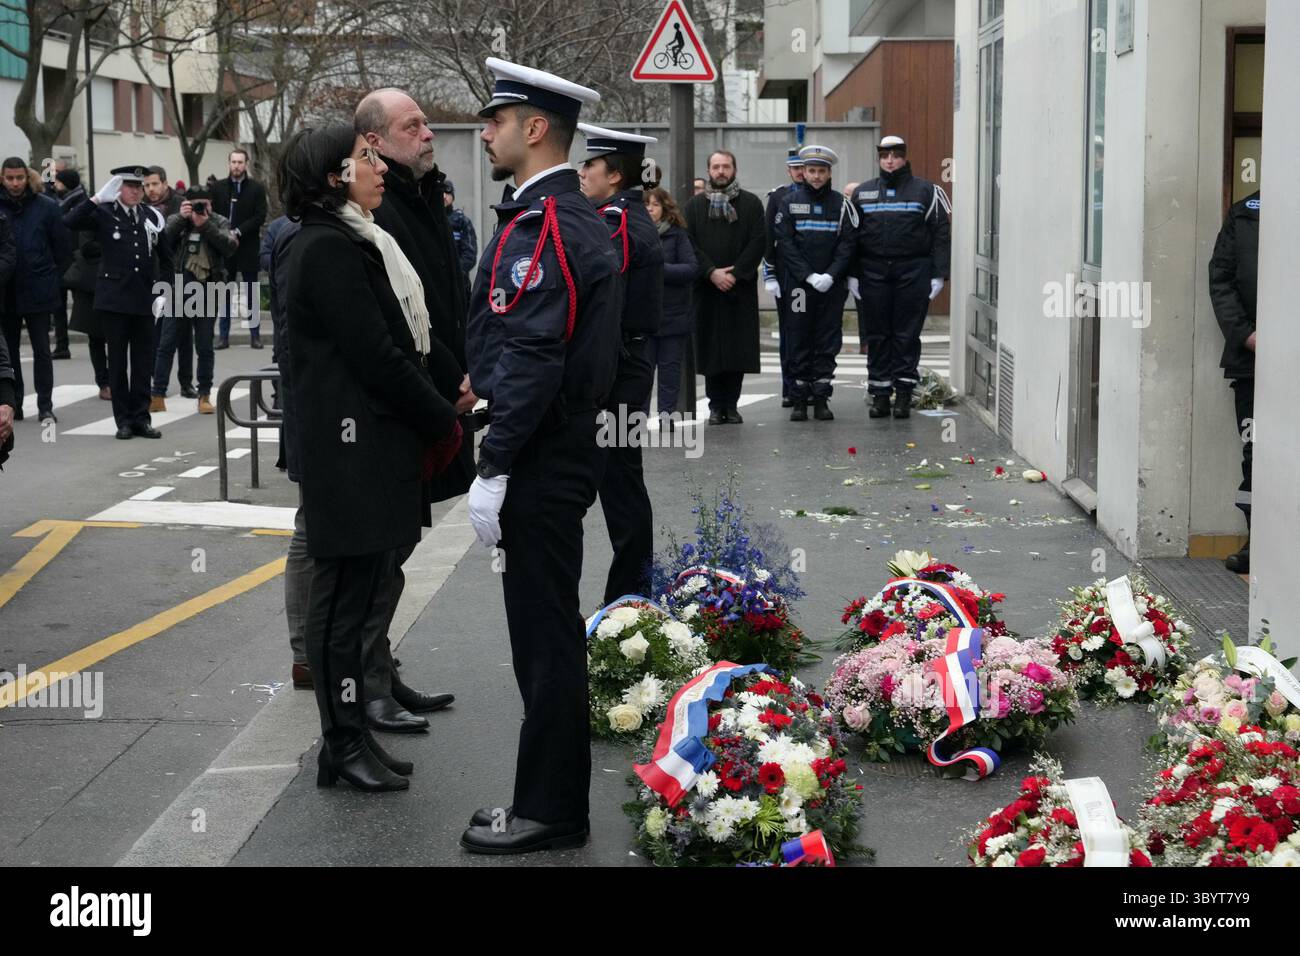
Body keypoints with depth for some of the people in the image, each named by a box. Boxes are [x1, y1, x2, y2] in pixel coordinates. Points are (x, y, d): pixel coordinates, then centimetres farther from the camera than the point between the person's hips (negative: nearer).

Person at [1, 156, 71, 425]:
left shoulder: (46, 207, -2)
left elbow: (64, 247, 3)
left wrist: (53, 278, 2)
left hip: (38, 292, -2)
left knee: (41, 351, 1)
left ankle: (45, 407, 6)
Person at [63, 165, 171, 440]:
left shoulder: (151, 216, 8)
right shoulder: (103, 213, -2)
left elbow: (165, 259, 15)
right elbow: (70, 221, -19)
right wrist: (98, 198, -22)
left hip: (144, 298, 3)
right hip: (114, 298, -3)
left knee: (143, 361, 5)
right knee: (118, 360, 3)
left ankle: (141, 417, 13)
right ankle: (123, 420, 9)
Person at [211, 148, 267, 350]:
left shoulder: (257, 188, 0)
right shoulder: (218, 188, 7)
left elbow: (260, 216, -7)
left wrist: (238, 232, -15)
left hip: (248, 248, -2)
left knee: (251, 292, 4)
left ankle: (255, 335, 9)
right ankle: (223, 336, 9)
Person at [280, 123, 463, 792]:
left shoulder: (350, 242, 17)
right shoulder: (327, 248, -14)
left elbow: (397, 344, 16)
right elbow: (376, 355, -17)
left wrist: (432, 417, 7)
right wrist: (442, 421, -8)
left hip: (372, 441, 10)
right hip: (351, 444, -10)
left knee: (356, 588, 12)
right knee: (345, 592, -2)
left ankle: (349, 736, 19)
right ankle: (344, 745, 6)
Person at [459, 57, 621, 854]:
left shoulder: (542, 227, -19)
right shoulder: (577, 218, 13)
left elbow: (533, 364, -24)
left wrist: (491, 471, -21)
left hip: (539, 466, -10)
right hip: (560, 455, 10)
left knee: (545, 638, -2)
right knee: (550, 632, 16)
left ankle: (550, 812, 7)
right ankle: (554, 796, 27)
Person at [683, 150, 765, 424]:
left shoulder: (751, 203, 7)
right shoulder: (695, 205, 10)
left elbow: (758, 242, -2)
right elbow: (690, 244, 2)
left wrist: (735, 273, -11)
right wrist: (712, 272, -11)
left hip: (741, 288, -1)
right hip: (707, 288, 1)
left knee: (739, 347, -3)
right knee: (710, 348, -1)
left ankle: (731, 404, 4)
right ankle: (716, 405, 5)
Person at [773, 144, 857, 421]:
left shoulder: (841, 204, 6)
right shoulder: (789, 201, 3)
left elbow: (847, 243, 0)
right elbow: (785, 243, -3)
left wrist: (830, 275, -13)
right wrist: (809, 276, -12)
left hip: (832, 284, 1)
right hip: (798, 283, -1)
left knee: (828, 342, 2)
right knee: (798, 342, 1)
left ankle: (821, 398, 8)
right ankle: (799, 399, 6)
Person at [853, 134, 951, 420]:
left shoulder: (925, 191, 3)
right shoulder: (863, 193, 13)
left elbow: (940, 234, 0)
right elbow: (851, 236, 12)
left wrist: (938, 274, -7)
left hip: (913, 271, -2)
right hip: (874, 272, 3)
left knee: (907, 334, 0)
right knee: (877, 335, 5)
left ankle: (904, 394, 5)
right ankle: (880, 394, 10)